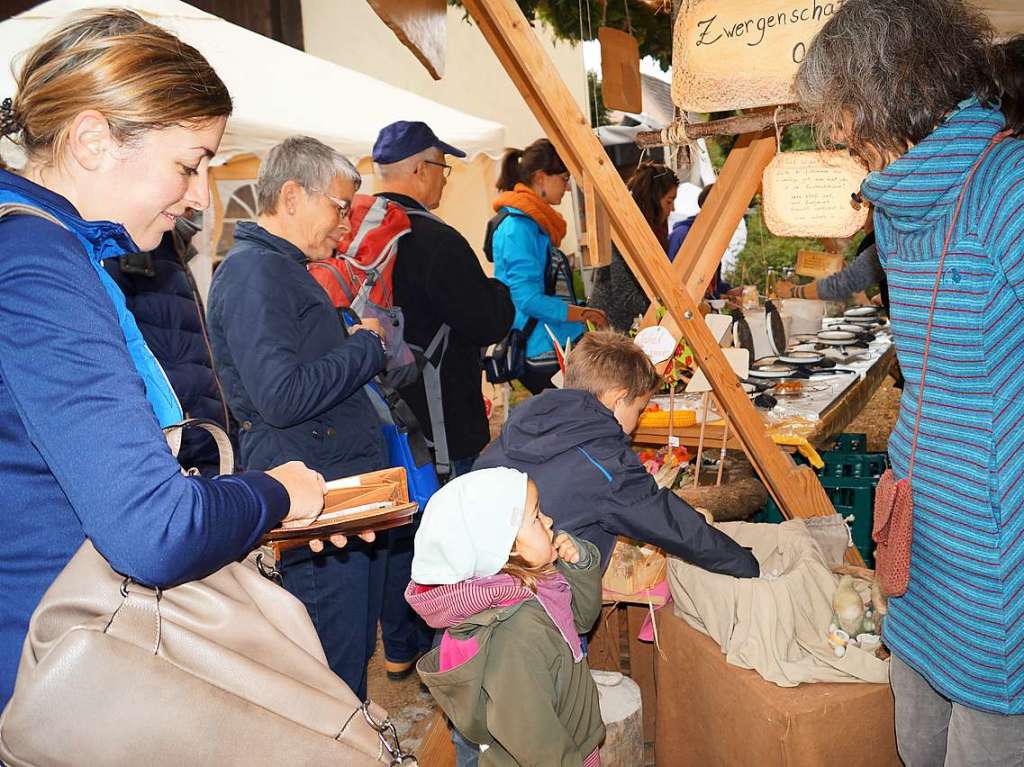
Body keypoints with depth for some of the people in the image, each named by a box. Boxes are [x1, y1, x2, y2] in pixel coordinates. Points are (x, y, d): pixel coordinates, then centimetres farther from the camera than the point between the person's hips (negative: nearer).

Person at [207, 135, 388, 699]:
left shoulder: (286, 268, 18)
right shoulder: (253, 272, -16)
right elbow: (282, 396, -27)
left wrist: (360, 347, 10)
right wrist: (365, 347, -14)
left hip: (349, 499, 11)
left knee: (356, 648, 21)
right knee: (336, 671, 0)